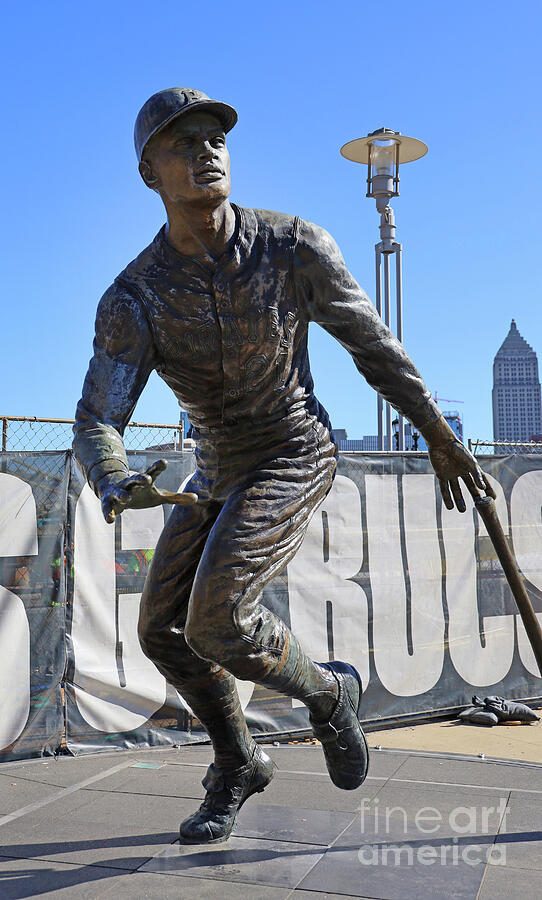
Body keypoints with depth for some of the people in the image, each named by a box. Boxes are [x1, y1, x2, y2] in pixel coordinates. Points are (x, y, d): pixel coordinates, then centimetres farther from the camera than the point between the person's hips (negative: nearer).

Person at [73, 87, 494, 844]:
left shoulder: (295, 248, -19)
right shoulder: (132, 299, -15)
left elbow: (372, 343, -5)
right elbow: (96, 424, -23)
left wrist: (440, 435, 2)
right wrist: (121, 489, -47)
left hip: (296, 457, -4)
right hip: (219, 472, 5)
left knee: (217, 625, -21)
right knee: (164, 630, 8)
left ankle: (328, 695, 12)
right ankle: (238, 767, 30)